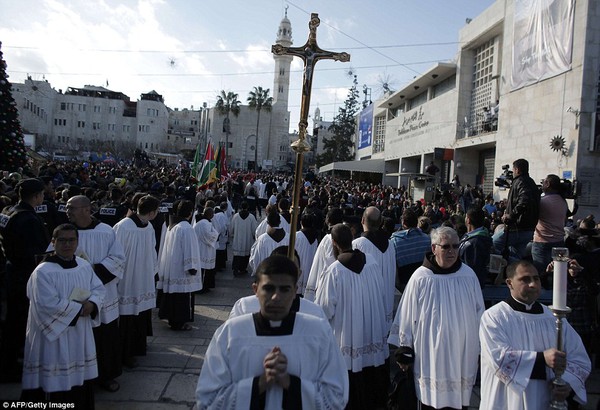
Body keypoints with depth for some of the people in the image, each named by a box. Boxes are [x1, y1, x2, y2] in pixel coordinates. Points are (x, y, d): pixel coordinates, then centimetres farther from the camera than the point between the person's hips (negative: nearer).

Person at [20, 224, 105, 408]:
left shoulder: (85, 266, 5)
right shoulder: (43, 272, -15)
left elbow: (99, 289, 7)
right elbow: (49, 305, -21)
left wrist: (92, 304, -14)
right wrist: (80, 309, -15)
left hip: (80, 335, 6)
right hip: (55, 335, -6)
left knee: (81, 378, 15)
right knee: (57, 383, 2)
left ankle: (83, 403, 29)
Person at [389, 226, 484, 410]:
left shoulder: (469, 276, -4)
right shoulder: (420, 278, -11)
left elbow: (479, 313, 5)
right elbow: (407, 316, -5)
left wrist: (481, 348, 11)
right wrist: (405, 349, -1)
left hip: (462, 355, 2)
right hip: (431, 354, -2)